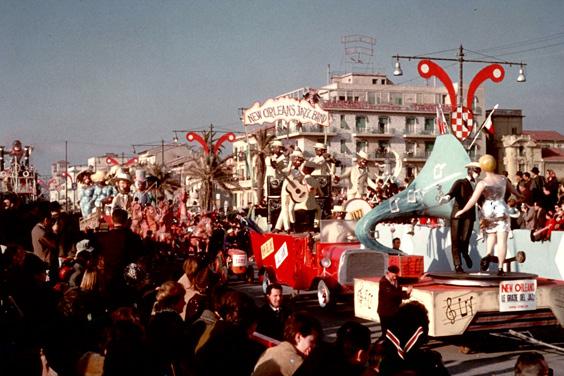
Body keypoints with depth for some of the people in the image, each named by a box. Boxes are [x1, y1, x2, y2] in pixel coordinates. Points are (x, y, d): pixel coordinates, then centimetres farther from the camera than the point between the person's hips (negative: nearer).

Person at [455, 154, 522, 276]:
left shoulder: (482, 183, -10)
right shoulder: (503, 178, 3)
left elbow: (473, 200, -14)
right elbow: (513, 190, 21)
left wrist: (462, 211, -5)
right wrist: (520, 196, 42)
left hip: (488, 210, -1)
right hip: (502, 210, 1)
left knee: (492, 234, 24)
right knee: (502, 239, -1)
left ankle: (488, 255, 1)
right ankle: (500, 267, -4)